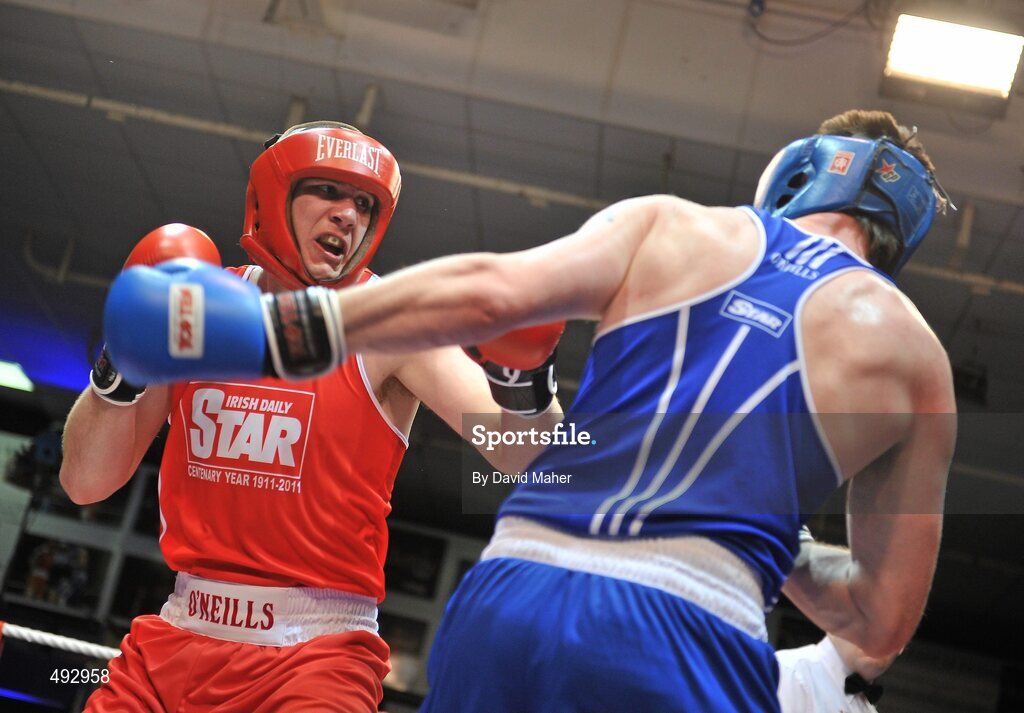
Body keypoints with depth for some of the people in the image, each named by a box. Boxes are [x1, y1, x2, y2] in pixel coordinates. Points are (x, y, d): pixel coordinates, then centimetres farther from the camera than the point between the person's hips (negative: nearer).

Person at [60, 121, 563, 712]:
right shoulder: (197, 306, 3)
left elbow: (526, 460, -15)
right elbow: (85, 483, 4)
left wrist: (526, 389, -36)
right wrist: (124, 364, -13)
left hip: (316, 652, -3)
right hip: (179, 636, 4)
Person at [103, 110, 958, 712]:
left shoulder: (667, 223, 13)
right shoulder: (912, 354, 15)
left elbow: (491, 291, -4)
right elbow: (883, 624, 14)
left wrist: (283, 327, 1)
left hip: (511, 601, 1)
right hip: (692, 636, -1)